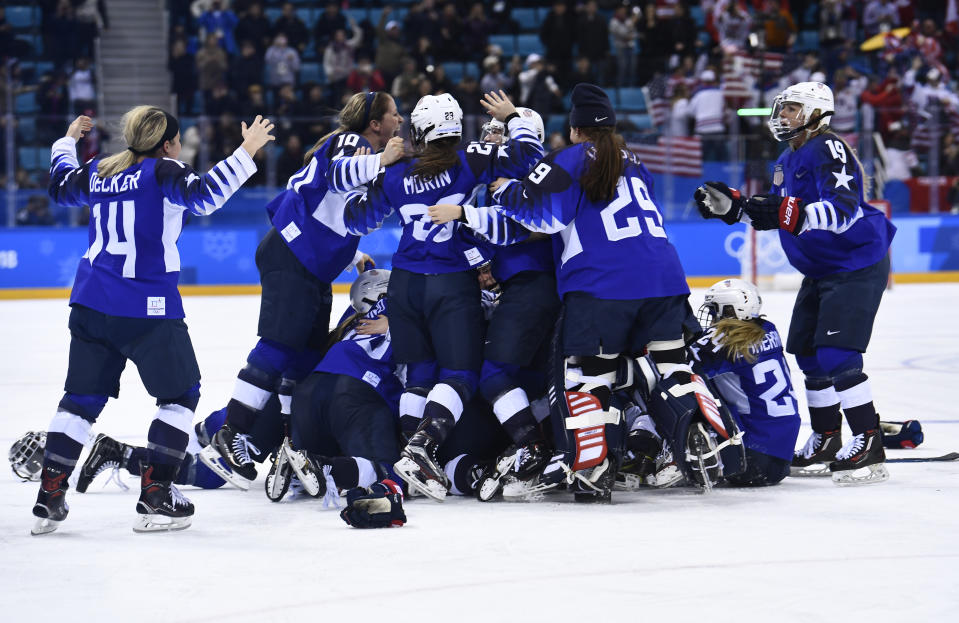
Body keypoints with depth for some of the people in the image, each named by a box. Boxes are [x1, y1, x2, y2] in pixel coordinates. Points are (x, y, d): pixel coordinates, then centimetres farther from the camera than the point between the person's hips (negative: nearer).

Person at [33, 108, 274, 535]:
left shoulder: (99, 172, 13)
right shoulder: (162, 172, -5)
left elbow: (60, 187, 32)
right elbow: (204, 195, -23)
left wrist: (67, 142, 47)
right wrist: (246, 152, -19)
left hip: (90, 304, 6)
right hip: (147, 307, -6)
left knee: (83, 396, 13)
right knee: (181, 393, 7)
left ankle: (49, 496, 8)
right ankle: (154, 497, 0)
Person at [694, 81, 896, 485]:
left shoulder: (829, 150, -19)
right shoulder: (787, 161, 13)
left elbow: (842, 209, -32)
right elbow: (775, 211, 21)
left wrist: (795, 215, -44)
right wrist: (731, 206, 10)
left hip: (858, 265, -10)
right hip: (821, 269, 10)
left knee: (837, 354, -17)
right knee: (807, 351, 11)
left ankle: (868, 447, -15)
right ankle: (826, 439, 23)